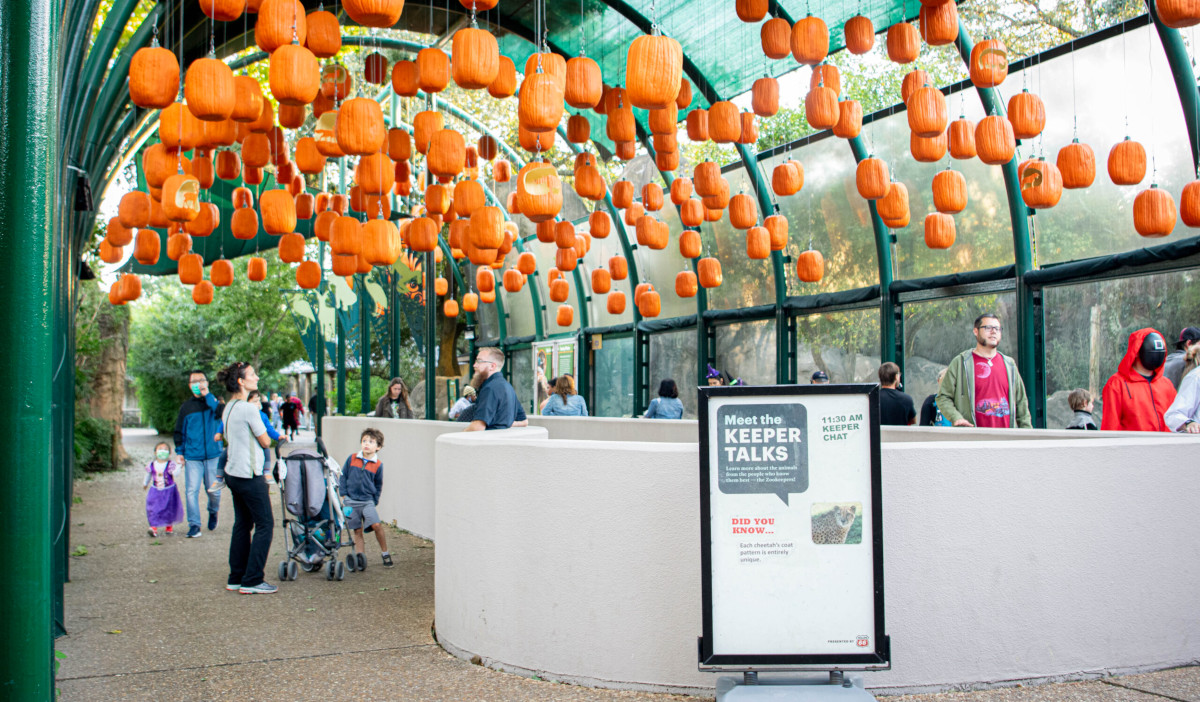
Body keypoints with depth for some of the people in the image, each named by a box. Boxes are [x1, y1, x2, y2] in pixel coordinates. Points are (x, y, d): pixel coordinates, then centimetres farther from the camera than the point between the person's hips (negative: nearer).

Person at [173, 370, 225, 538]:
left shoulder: (213, 400, 4)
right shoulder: (186, 407, 8)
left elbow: (222, 413, -20)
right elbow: (179, 431, 15)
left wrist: (207, 395, -15)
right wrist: (179, 452, 7)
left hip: (213, 455, -1)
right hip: (192, 456, 1)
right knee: (191, 490, -7)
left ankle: (213, 512, 34)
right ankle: (194, 524, 2)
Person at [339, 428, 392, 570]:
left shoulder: (378, 465, 0)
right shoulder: (352, 459, 2)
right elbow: (343, 476, 9)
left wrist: (374, 502, 7)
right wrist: (343, 495, 3)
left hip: (367, 501, -1)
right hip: (351, 501, 1)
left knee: (376, 525, -16)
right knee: (357, 531, 2)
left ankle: (385, 553, 0)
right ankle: (359, 556, 11)